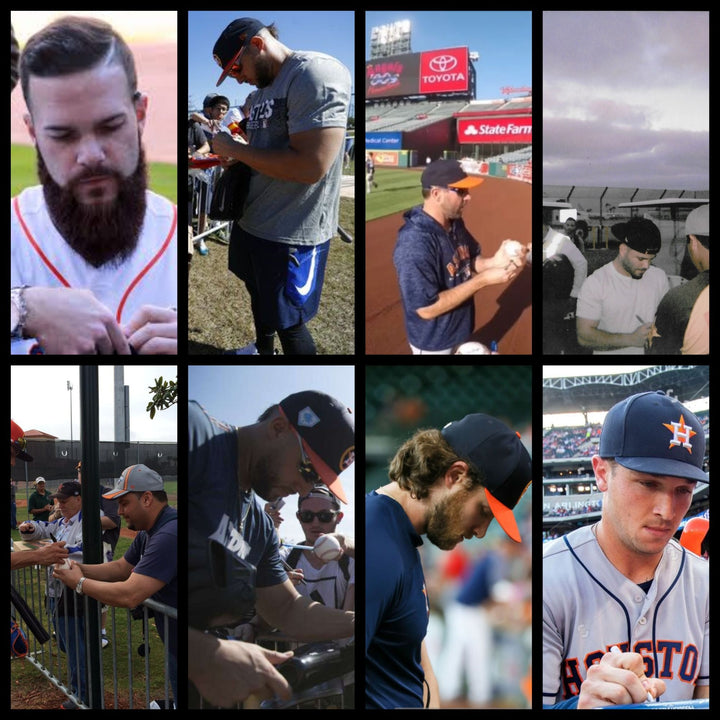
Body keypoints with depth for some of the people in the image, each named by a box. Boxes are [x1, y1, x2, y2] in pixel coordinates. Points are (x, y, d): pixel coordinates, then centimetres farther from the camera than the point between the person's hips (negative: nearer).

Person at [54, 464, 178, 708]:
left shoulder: (169, 535, -27)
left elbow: (128, 596, -29)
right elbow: (121, 567, 18)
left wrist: (80, 583, -14)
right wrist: (80, 568, 1)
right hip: (174, 644, 10)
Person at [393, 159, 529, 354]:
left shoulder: (455, 223, -5)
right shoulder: (414, 243, -32)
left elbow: (469, 261, 9)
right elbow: (427, 309, -32)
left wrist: (494, 262, -15)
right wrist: (484, 279, -31)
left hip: (460, 330, 8)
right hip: (434, 343, -8)